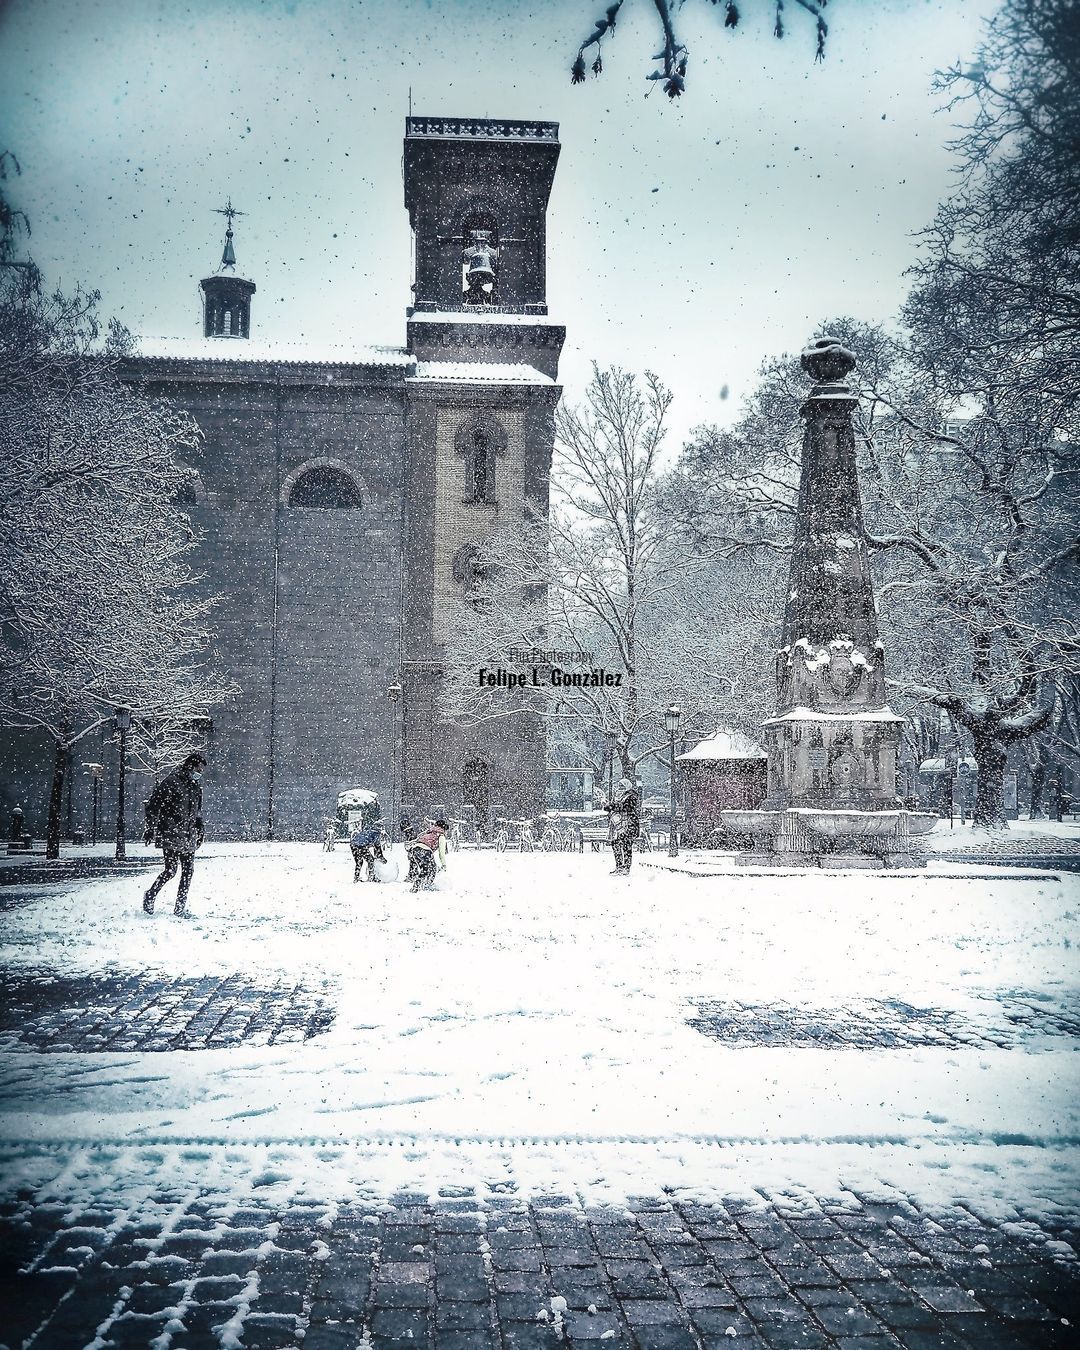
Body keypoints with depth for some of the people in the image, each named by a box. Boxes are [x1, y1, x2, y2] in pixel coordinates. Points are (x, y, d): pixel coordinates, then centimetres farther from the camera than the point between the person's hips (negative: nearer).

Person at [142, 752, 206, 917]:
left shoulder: (196, 785, 13)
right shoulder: (171, 783, -9)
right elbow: (152, 806, -7)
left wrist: (199, 829, 20)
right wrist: (151, 829, -10)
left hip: (188, 836, 7)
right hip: (171, 835, -7)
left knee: (188, 871, 2)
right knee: (171, 870, -9)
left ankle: (180, 908, 9)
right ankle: (150, 896, 14)